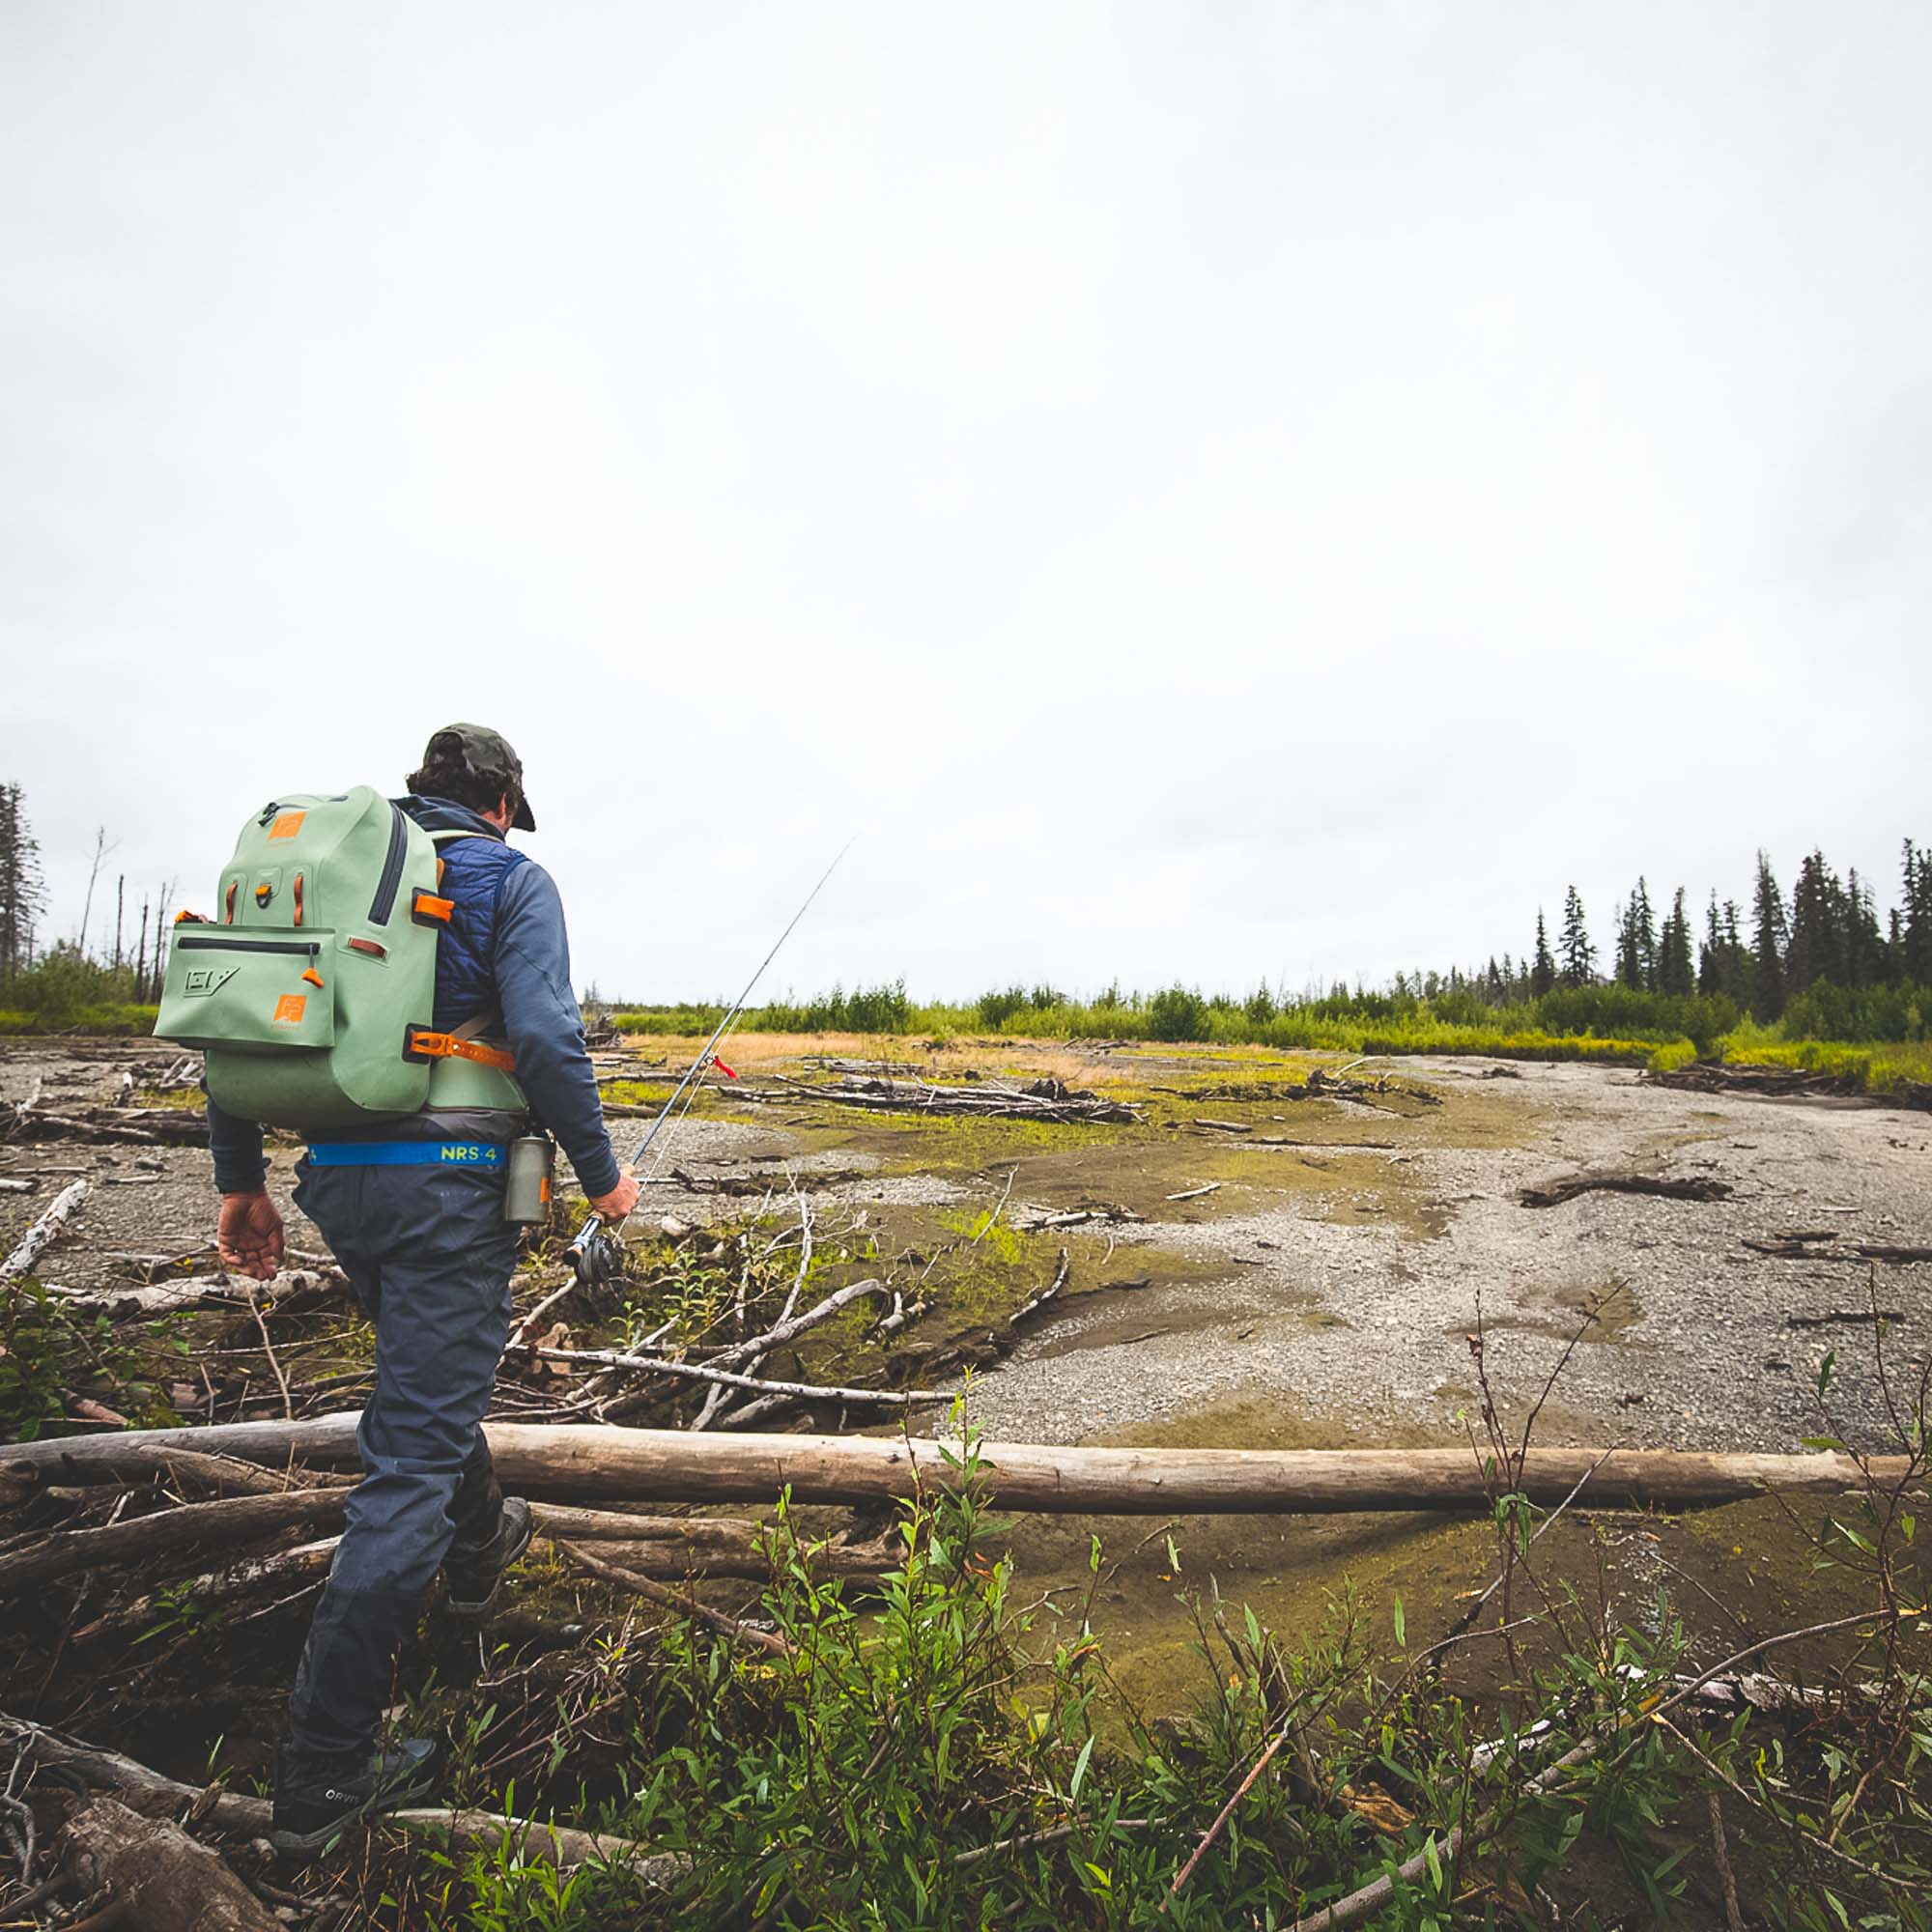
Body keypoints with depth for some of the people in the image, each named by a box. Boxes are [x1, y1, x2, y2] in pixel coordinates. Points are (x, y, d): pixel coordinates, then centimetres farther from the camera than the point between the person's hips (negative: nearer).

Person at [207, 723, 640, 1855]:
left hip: (336, 1180, 7)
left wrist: (242, 1180, 17)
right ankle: (325, 1770, 9)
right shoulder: (510, 879, -4)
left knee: (434, 1376, 30)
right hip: (448, 1186, -7)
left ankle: (479, 1546, 52)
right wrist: (602, 1174, -6)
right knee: (412, 1454, 1)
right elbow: (545, 1036, -17)